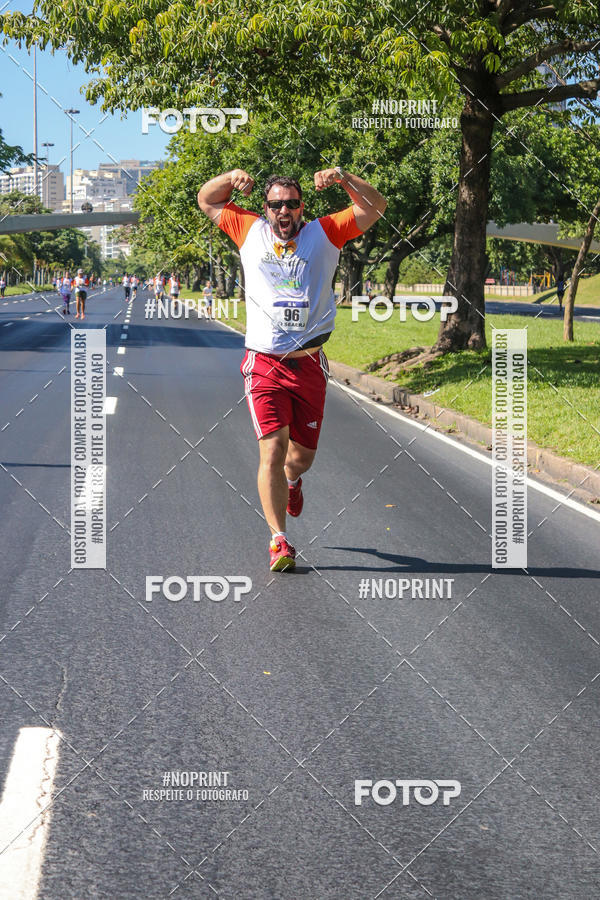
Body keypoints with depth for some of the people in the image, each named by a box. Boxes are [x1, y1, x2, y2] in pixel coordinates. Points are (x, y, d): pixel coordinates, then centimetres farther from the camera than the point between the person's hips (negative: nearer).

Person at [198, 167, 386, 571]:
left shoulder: (324, 234, 2)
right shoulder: (251, 231, 5)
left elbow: (376, 207, -1)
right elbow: (207, 201, 16)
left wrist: (343, 178, -16)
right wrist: (232, 178, -3)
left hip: (309, 364, 1)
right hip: (264, 364, -1)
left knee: (302, 456, 13)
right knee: (272, 450, -15)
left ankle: (291, 480, 51)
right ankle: (279, 541, -11)